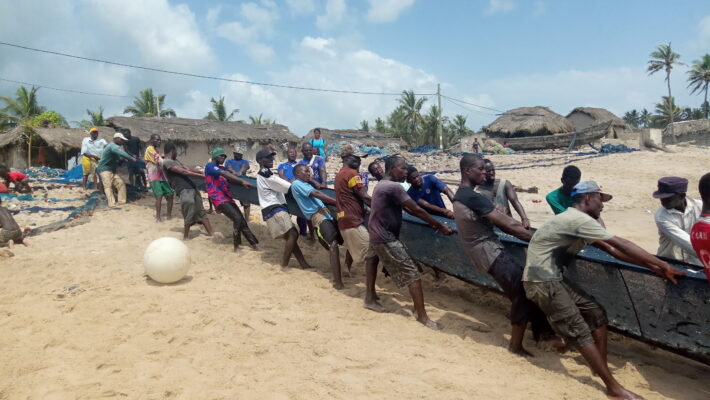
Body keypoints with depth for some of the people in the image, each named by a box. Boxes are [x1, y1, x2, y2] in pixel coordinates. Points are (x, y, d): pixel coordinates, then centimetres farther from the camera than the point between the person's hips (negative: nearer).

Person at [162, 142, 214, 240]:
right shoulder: (167, 162, -10)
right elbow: (184, 172, -17)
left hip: (192, 187, 9)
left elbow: (188, 169, 19)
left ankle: (211, 233, 8)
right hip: (184, 190, -9)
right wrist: (202, 175, -16)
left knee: (201, 211, 7)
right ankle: (186, 236, 5)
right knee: (189, 215, -11)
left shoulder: (175, 161, 20)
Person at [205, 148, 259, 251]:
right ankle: (236, 246, -9)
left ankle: (253, 244, 7)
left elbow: (229, 176, 10)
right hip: (219, 199, -8)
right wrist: (242, 181, -29)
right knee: (237, 218, -19)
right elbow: (225, 175, -19)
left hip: (227, 198, 9)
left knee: (242, 220, 3)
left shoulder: (222, 168, 25)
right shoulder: (210, 166, -5)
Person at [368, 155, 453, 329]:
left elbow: (407, 209, 12)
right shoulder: (394, 187, -19)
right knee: (413, 273, -8)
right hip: (386, 239, -10)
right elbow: (417, 210, -18)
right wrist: (441, 226, -10)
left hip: (379, 236, 11)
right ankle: (422, 316, -5)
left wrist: (431, 222, 8)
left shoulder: (382, 185, 13)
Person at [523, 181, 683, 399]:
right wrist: (662, 264, -9)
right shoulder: (579, 219, -17)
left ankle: (601, 368, 19)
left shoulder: (576, 221, 15)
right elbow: (620, 244, -16)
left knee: (596, 312, 10)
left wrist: (652, 266, 5)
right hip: (542, 281, -10)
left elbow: (611, 250, 11)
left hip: (554, 278, 10)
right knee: (580, 331, -8)